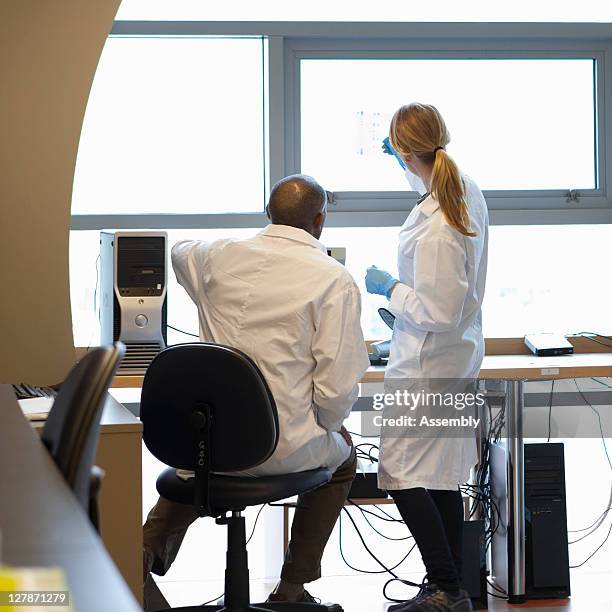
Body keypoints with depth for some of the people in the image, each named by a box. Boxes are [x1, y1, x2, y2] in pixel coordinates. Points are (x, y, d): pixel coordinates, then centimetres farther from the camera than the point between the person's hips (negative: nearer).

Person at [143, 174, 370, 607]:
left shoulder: (219, 257, 2)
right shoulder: (335, 280, -12)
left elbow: (180, 251, 29)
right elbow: (337, 388, -16)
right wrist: (326, 424, 6)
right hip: (282, 449, -4)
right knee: (341, 455, 31)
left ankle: (153, 543, 22)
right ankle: (292, 590, 32)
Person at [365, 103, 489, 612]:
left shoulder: (436, 229, -28)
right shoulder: (467, 192, 2)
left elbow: (439, 313, -24)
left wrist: (389, 288, -12)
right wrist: (406, 159, 33)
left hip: (426, 367, -10)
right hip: (456, 359, 10)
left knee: (403, 476, -3)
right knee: (442, 480, 15)